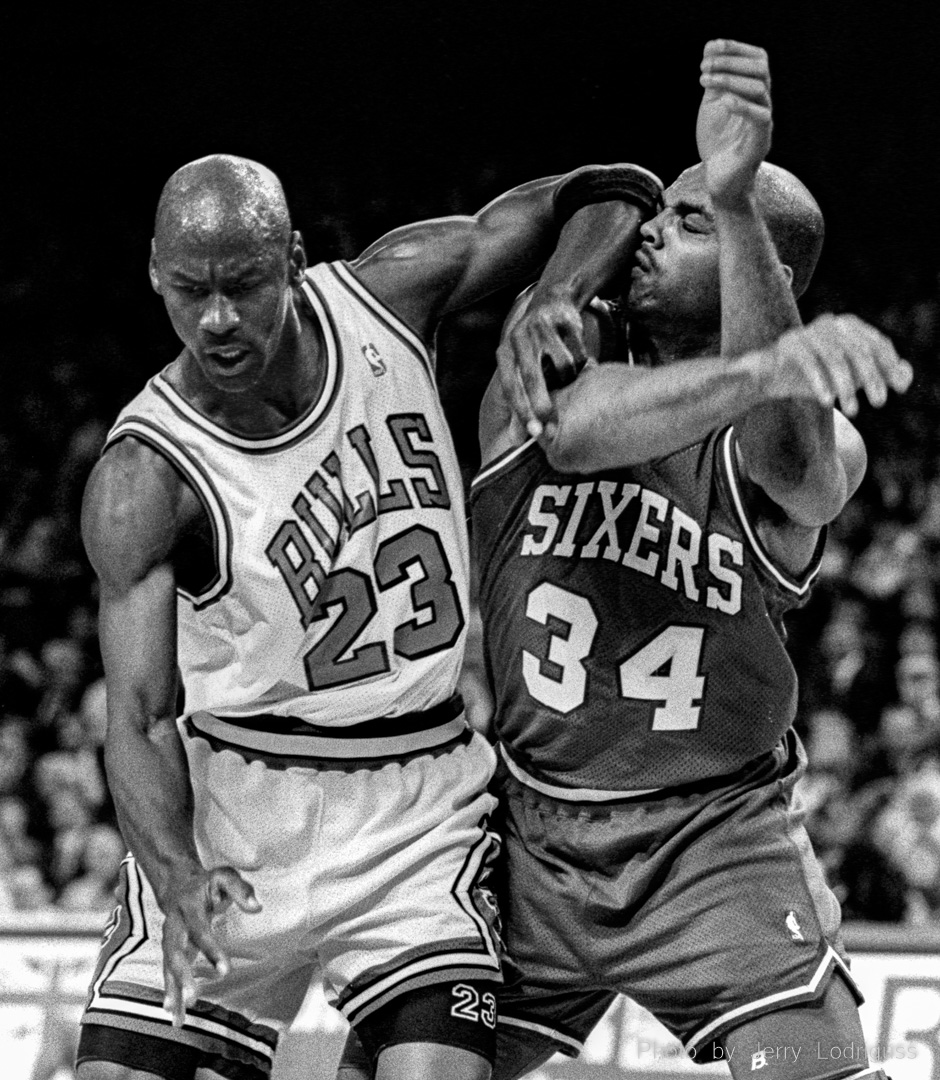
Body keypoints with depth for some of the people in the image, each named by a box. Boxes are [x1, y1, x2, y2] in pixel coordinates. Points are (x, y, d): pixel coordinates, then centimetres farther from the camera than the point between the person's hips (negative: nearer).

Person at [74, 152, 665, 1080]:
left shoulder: (387, 296, -4)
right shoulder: (142, 478, -13)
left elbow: (609, 198, 9)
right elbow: (140, 718, -16)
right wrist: (178, 878, -33)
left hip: (418, 818, 1)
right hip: (233, 815, -1)